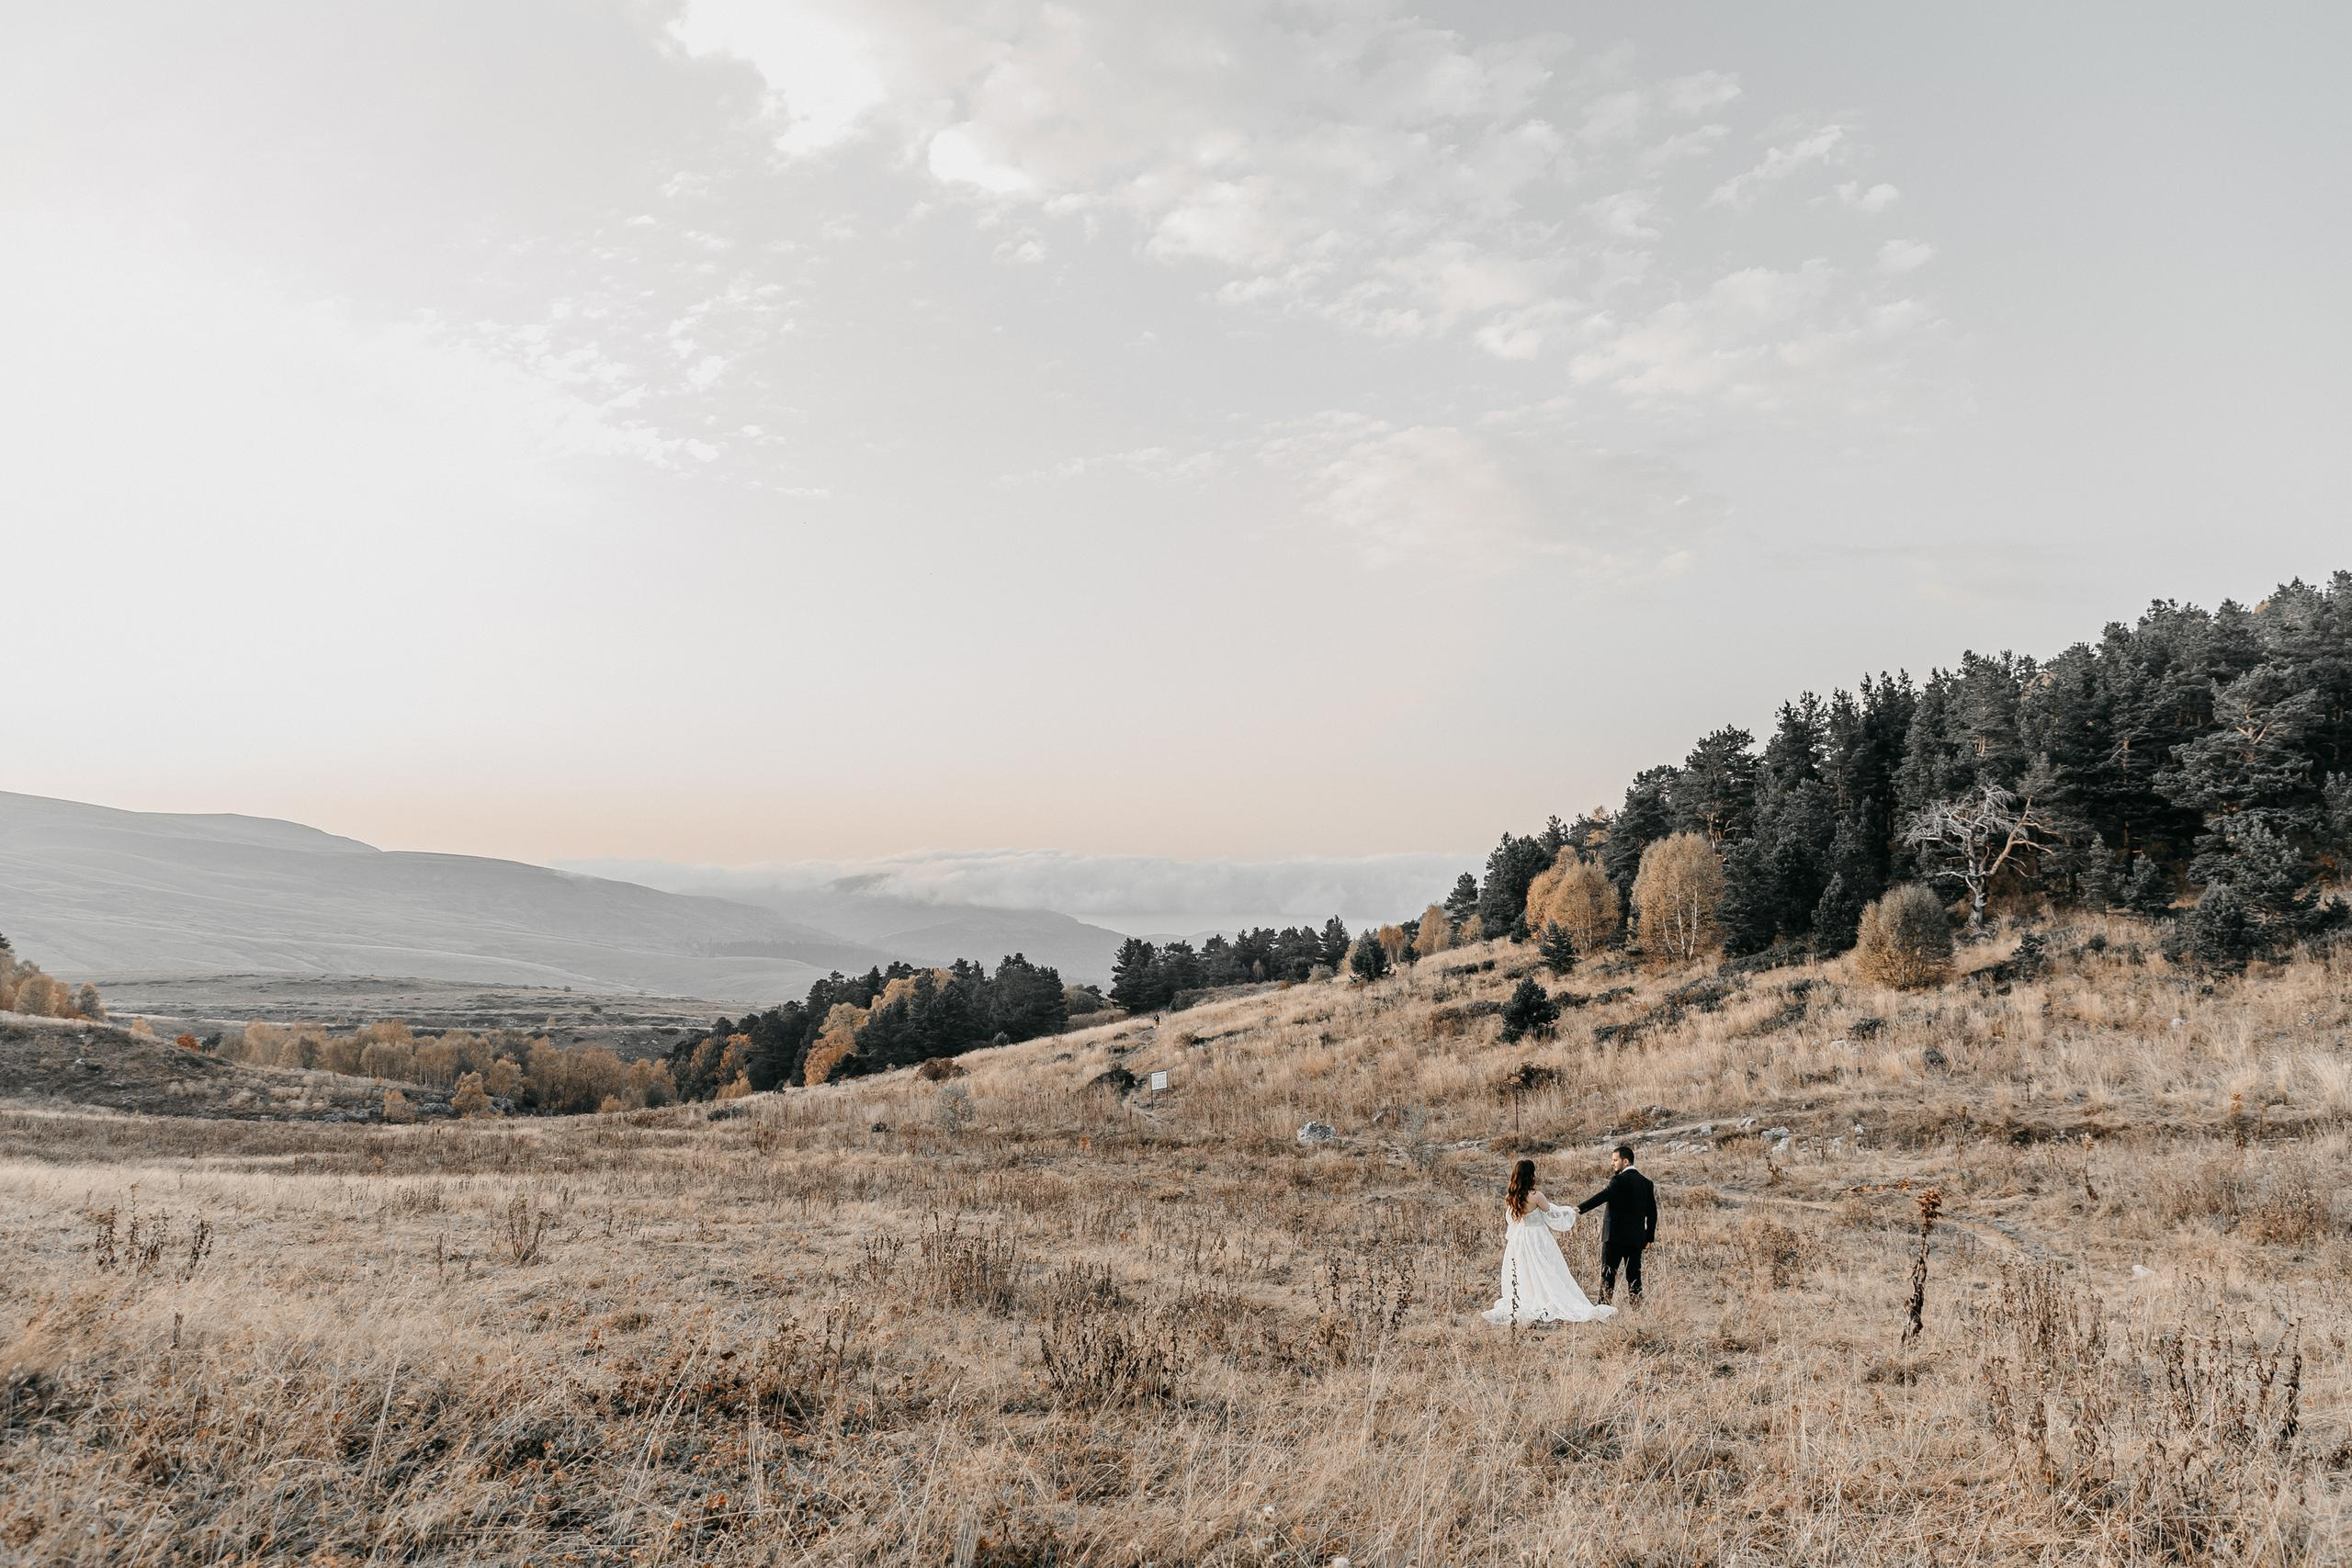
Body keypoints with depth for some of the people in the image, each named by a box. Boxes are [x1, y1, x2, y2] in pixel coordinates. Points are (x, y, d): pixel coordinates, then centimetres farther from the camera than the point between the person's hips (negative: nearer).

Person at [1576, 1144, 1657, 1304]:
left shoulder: (1619, 1180, -12)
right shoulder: (1646, 1183, 10)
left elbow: (1603, 1196, -28)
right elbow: (1652, 1213, 13)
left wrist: (1580, 1208, -38)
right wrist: (1649, 1237, 20)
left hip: (1615, 1237, -6)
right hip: (1637, 1238, 6)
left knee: (1608, 1275, -1)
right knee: (1634, 1275, 9)